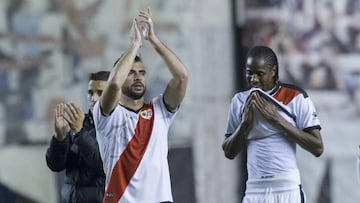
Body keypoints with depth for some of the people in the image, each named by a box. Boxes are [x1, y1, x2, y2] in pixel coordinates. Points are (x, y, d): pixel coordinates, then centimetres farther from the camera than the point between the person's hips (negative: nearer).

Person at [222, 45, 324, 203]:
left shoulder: (296, 97, 0)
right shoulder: (240, 101, 11)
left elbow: (318, 148, -6)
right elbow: (229, 153, 13)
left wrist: (277, 119, -10)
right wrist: (245, 123, -5)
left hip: (288, 190, -3)